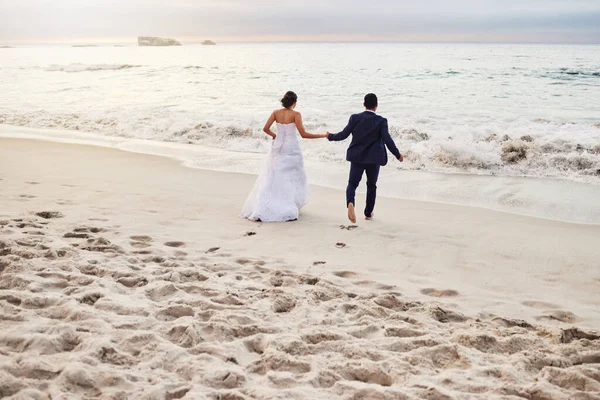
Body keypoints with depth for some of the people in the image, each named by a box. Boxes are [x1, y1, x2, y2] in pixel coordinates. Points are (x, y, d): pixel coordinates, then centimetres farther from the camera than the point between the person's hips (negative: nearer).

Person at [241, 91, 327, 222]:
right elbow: (303, 134, -16)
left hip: (278, 148, 4)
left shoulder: (276, 113, 0)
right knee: (293, 178, 11)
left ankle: (259, 211, 1)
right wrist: (323, 136, -11)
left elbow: (265, 128, -2)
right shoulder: (296, 114, -11)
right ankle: (289, 210, 9)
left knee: (271, 179, 9)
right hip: (292, 149, -4)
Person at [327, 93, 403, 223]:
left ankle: (350, 203, -26)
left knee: (352, 183, 5)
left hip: (357, 157, 0)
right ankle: (368, 213, 26)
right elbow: (387, 140, -14)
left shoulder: (355, 118, -5)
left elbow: (344, 134, -3)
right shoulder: (381, 121, -9)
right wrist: (398, 154, -1)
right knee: (371, 185, 18)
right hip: (374, 159, 0)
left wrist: (330, 136, 16)